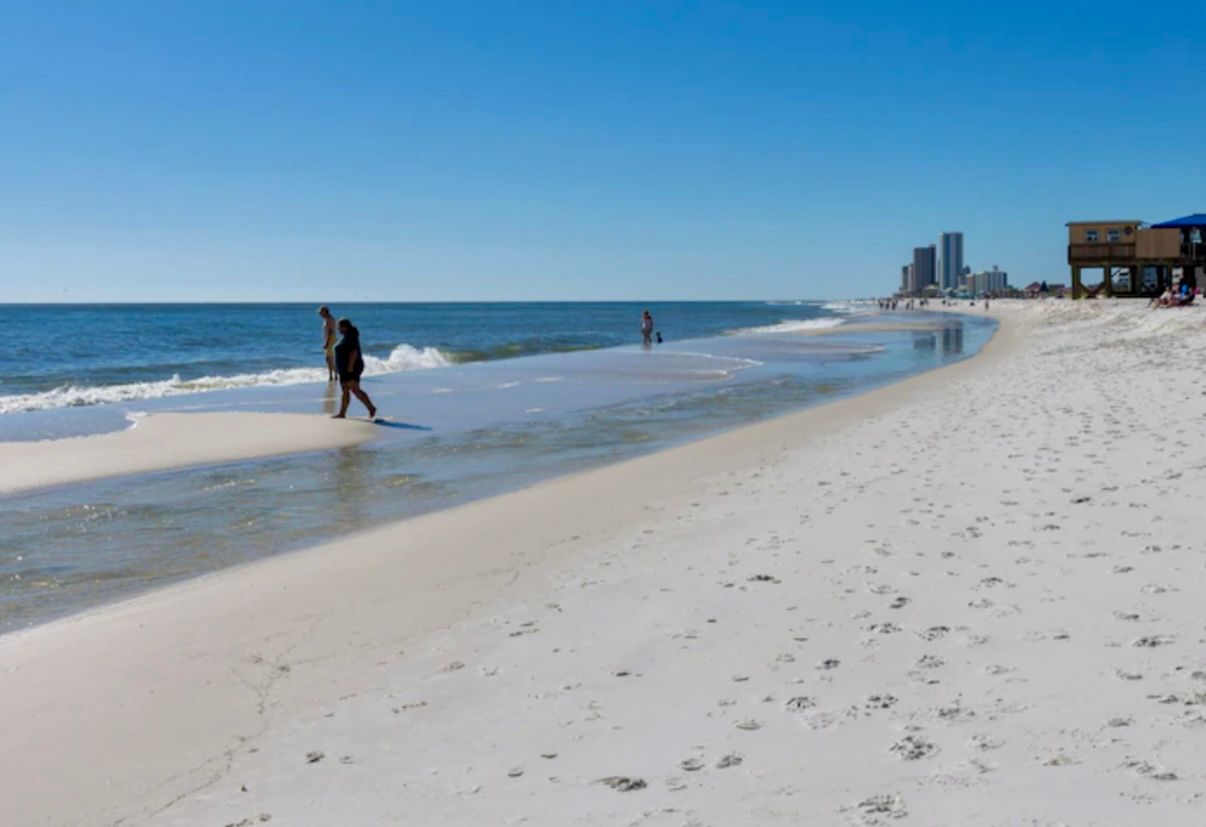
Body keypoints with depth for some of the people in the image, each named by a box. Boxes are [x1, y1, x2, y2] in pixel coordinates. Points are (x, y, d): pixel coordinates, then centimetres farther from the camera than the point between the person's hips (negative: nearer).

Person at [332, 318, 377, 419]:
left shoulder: (351, 337, -14)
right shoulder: (346, 337, 16)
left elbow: (354, 352, -22)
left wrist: (350, 367, -25)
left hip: (351, 368, -10)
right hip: (345, 369, 10)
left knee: (355, 390, -15)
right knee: (345, 391, 6)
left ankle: (371, 408, -13)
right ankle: (342, 413, 5)